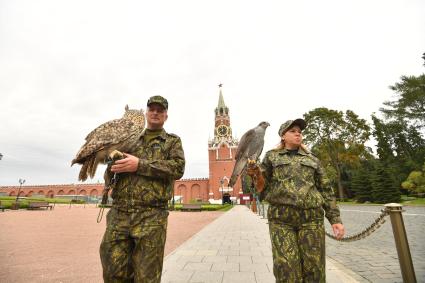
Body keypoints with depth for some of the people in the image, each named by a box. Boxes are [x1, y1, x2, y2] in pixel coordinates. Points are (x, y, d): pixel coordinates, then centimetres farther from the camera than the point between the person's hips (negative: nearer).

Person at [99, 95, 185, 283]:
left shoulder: (173, 141, 10)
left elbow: (178, 168, -9)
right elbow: (109, 176, 21)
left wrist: (140, 165, -14)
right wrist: (112, 168, -4)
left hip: (151, 216, -3)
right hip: (119, 213, 3)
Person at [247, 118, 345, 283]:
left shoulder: (312, 159, 17)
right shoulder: (272, 156, 11)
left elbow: (325, 190, 14)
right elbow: (264, 187, 7)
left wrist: (335, 219, 6)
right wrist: (256, 174, -14)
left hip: (311, 218, 2)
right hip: (281, 218, -2)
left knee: (314, 269, 2)